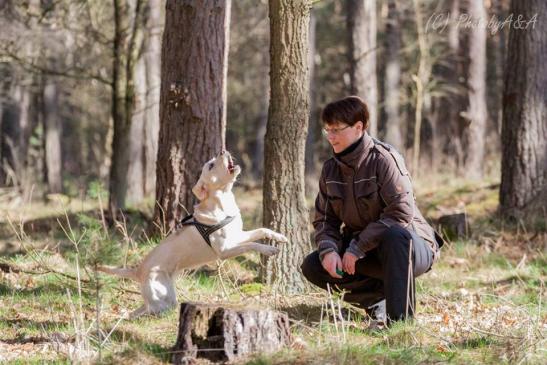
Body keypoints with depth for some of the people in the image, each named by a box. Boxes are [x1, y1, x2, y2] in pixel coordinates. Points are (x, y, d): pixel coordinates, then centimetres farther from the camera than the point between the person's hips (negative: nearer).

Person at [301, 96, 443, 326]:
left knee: (395, 234, -41)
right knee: (312, 266, -11)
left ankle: (400, 317, -34)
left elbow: (401, 212, -28)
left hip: (408, 245, -7)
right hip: (360, 249, 7)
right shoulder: (330, 169, 2)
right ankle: (379, 297, -6)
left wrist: (356, 248, -26)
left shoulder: (384, 159, -19)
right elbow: (324, 219, 5)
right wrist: (328, 250, -19)